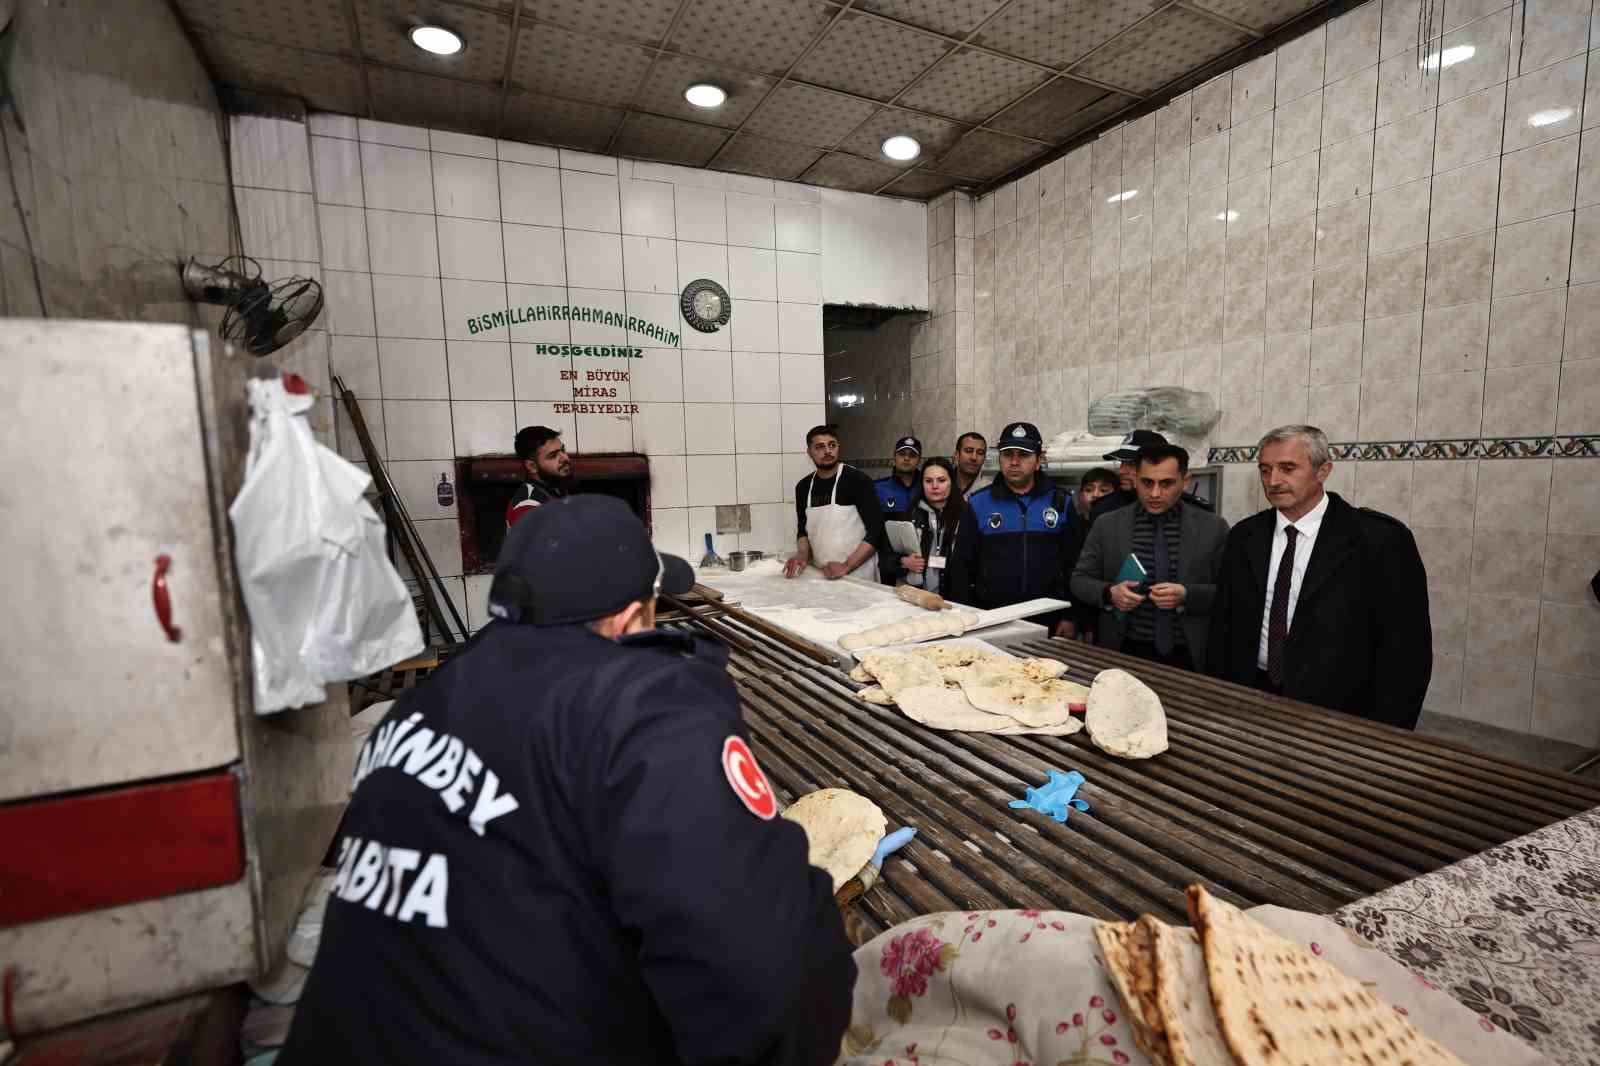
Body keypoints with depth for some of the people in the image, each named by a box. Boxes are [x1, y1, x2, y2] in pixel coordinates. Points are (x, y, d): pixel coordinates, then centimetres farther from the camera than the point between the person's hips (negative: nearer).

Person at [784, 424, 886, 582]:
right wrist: (803, 554, -6)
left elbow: (876, 531, -15)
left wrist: (846, 566, -22)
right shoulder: (803, 487, 4)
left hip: (858, 575, -5)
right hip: (821, 575, 5)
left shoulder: (858, 480, -12)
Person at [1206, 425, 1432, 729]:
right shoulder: (1245, 537, 2)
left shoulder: (1381, 538, -9)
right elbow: (1223, 623, 7)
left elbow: (1406, 646, -9)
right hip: (1252, 702, 3)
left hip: (1337, 712, -3)